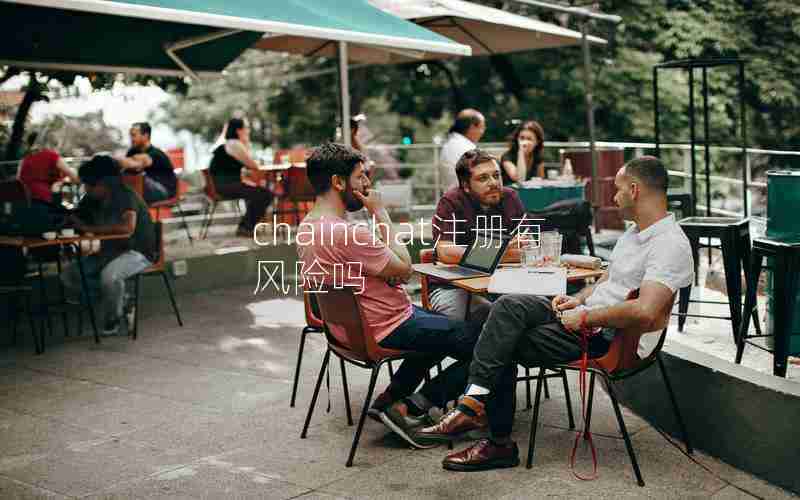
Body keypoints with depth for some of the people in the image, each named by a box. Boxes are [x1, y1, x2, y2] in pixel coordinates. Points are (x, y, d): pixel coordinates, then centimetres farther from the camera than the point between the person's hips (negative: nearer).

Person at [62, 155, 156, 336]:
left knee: (109, 275, -36)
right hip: (110, 252, 8)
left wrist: (91, 229, -29)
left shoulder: (125, 196, -18)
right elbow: (78, 219, 17)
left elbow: (128, 228, -35)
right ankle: (121, 300, 3)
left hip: (138, 252, -8)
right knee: (69, 276, -7)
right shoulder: (92, 199, 4)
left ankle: (113, 319, -9)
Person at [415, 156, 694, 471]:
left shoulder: (671, 245, -18)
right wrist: (580, 298, 9)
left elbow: (645, 313, -31)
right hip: (585, 316, 9)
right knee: (508, 306, -14)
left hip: (605, 338, -9)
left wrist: (585, 318, -21)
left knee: (504, 348, -15)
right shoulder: (636, 231, 16)